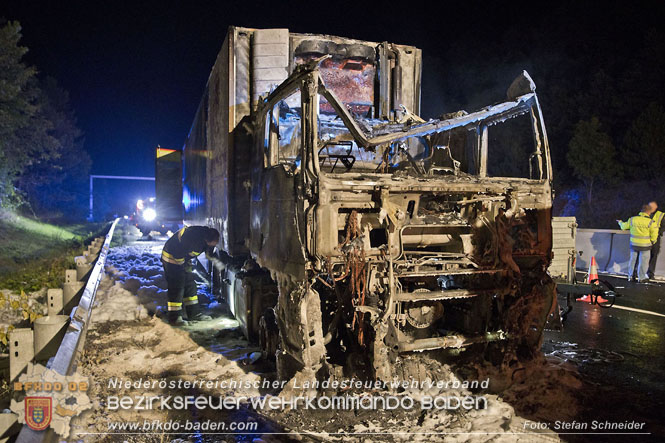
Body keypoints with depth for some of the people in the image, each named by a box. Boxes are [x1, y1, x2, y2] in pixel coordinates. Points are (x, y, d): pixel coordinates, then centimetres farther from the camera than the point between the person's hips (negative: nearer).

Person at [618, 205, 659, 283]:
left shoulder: (632, 219, -5)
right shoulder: (651, 222, -14)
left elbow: (624, 226, 10)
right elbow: (654, 235, -9)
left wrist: (620, 222, 32)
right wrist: (652, 242, 11)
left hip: (634, 244, 3)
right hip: (645, 245, -3)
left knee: (632, 260, 17)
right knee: (643, 262, 9)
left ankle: (630, 276, 24)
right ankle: (641, 278, 17)